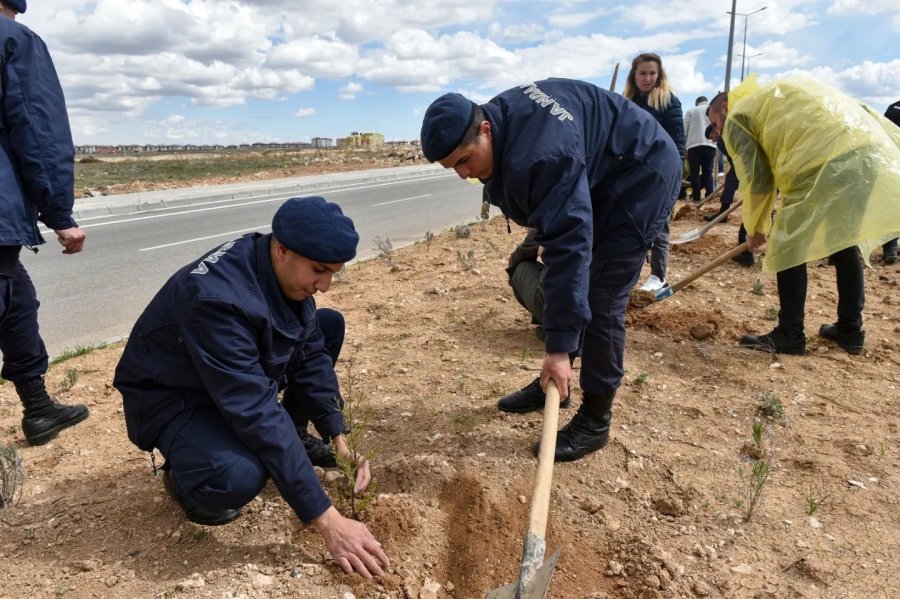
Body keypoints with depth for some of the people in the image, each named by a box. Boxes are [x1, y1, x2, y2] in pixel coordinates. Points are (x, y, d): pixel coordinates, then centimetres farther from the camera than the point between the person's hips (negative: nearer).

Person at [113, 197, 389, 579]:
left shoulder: (284, 270, -14)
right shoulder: (218, 298, -38)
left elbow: (312, 354, -3)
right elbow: (257, 412, -40)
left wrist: (339, 438, -14)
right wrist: (328, 521, -38)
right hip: (171, 396, -8)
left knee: (329, 326, -4)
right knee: (239, 477, -37)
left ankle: (291, 442, 10)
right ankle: (183, 475, 0)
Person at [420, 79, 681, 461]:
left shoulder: (539, 156, -38)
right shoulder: (501, 114, -8)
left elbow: (569, 245, -41)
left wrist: (559, 347, -40)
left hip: (643, 174, -10)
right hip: (598, 175, 10)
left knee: (599, 300, -13)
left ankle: (595, 420, 0)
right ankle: (553, 382, 26)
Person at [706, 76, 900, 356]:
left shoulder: (737, 117, 10)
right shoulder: (770, 96, 34)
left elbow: (757, 179, 5)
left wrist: (755, 228, 17)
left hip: (827, 157, -9)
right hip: (872, 147, 9)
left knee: (788, 247, 1)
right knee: (846, 242, 20)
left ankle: (790, 335, 5)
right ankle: (850, 330, 28)